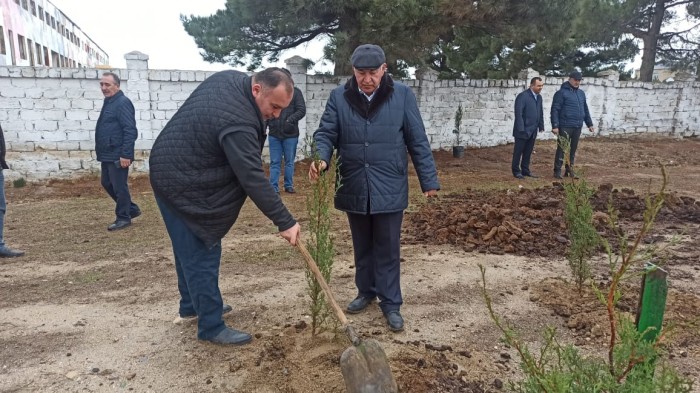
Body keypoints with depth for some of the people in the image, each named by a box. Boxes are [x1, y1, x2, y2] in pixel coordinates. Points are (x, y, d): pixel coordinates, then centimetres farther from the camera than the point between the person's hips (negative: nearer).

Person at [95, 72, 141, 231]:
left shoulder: (123, 102, -15)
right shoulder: (109, 102, 16)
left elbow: (130, 130, -21)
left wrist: (126, 154, -25)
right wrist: (100, 150, 21)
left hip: (118, 155, -10)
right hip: (108, 154, 10)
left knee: (119, 186, -1)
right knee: (107, 183, 17)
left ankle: (123, 217, 12)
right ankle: (132, 209, 27)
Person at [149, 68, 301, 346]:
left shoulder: (231, 78, -2)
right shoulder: (238, 123, -32)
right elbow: (254, 180, -32)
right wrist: (285, 222, -26)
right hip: (181, 183, -10)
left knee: (191, 249, 21)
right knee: (201, 255, -4)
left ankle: (191, 304, 37)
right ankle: (211, 327, 8)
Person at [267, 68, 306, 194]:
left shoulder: (295, 92, -1)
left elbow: (302, 110, -7)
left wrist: (291, 119, -21)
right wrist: (267, 122, -4)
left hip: (290, 134, -1)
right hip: (274, 134, 1)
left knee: (289, 162, 10)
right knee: (275, 162, 5)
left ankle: (289, 185, 21)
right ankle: (273, 188, 9)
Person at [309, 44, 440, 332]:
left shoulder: (402, 95, -5)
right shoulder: (339, 97, -2)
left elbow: (417, 141, -3)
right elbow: (326, 133, -4)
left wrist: (429, 180, -3)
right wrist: (321, 158, -26)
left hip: (389, 189, -2)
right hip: (354, 189, 2)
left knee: (388, 249, 7)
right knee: (362, 246, 18)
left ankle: (391, 303, 19)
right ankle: (366, 291, 36)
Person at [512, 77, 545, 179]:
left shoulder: (539, 97, 11)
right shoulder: (522, 96, -13)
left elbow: (540, 113, 16)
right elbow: (518, 114, -17)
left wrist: (541, 126, 8)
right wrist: (521, 129, -20)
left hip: (533, 130, 7)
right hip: (523, 130, -7)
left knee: (528, 152, 12)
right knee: (518, 151, 3)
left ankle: (525, 170, 21)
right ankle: (516, 171, 13)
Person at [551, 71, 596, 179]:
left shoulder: (581, 93, 15)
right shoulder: (561, 92, -6)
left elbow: (585, 109, 22)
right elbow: (555, 110, -12)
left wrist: (589, 124, 18)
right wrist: (555, 126, -18)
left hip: (577, 126, 6)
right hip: (565, 126, -6)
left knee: (573, 149, 11)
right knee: (562, 149, -3)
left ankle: (569, 169, 20)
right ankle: (557, 170, 3)